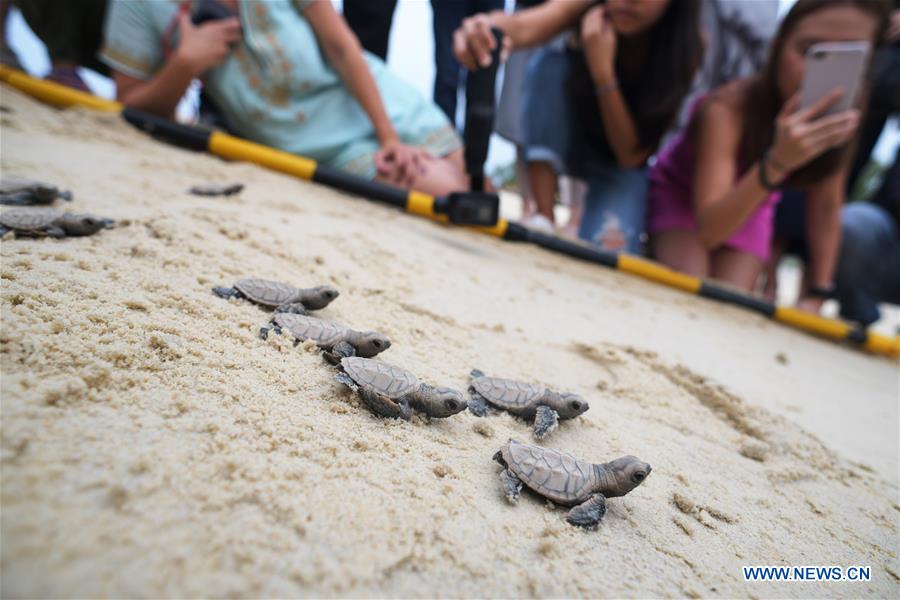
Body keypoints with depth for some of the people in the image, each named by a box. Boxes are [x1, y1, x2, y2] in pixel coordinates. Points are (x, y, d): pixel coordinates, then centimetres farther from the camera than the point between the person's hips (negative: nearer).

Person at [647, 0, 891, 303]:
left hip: (748, 207, 4)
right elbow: (707, 231, -42)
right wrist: (776, 163, -55)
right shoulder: (727, 108, -34)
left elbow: (826, 208, -5)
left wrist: (816, 295, -8)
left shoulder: (839, 121, -20)